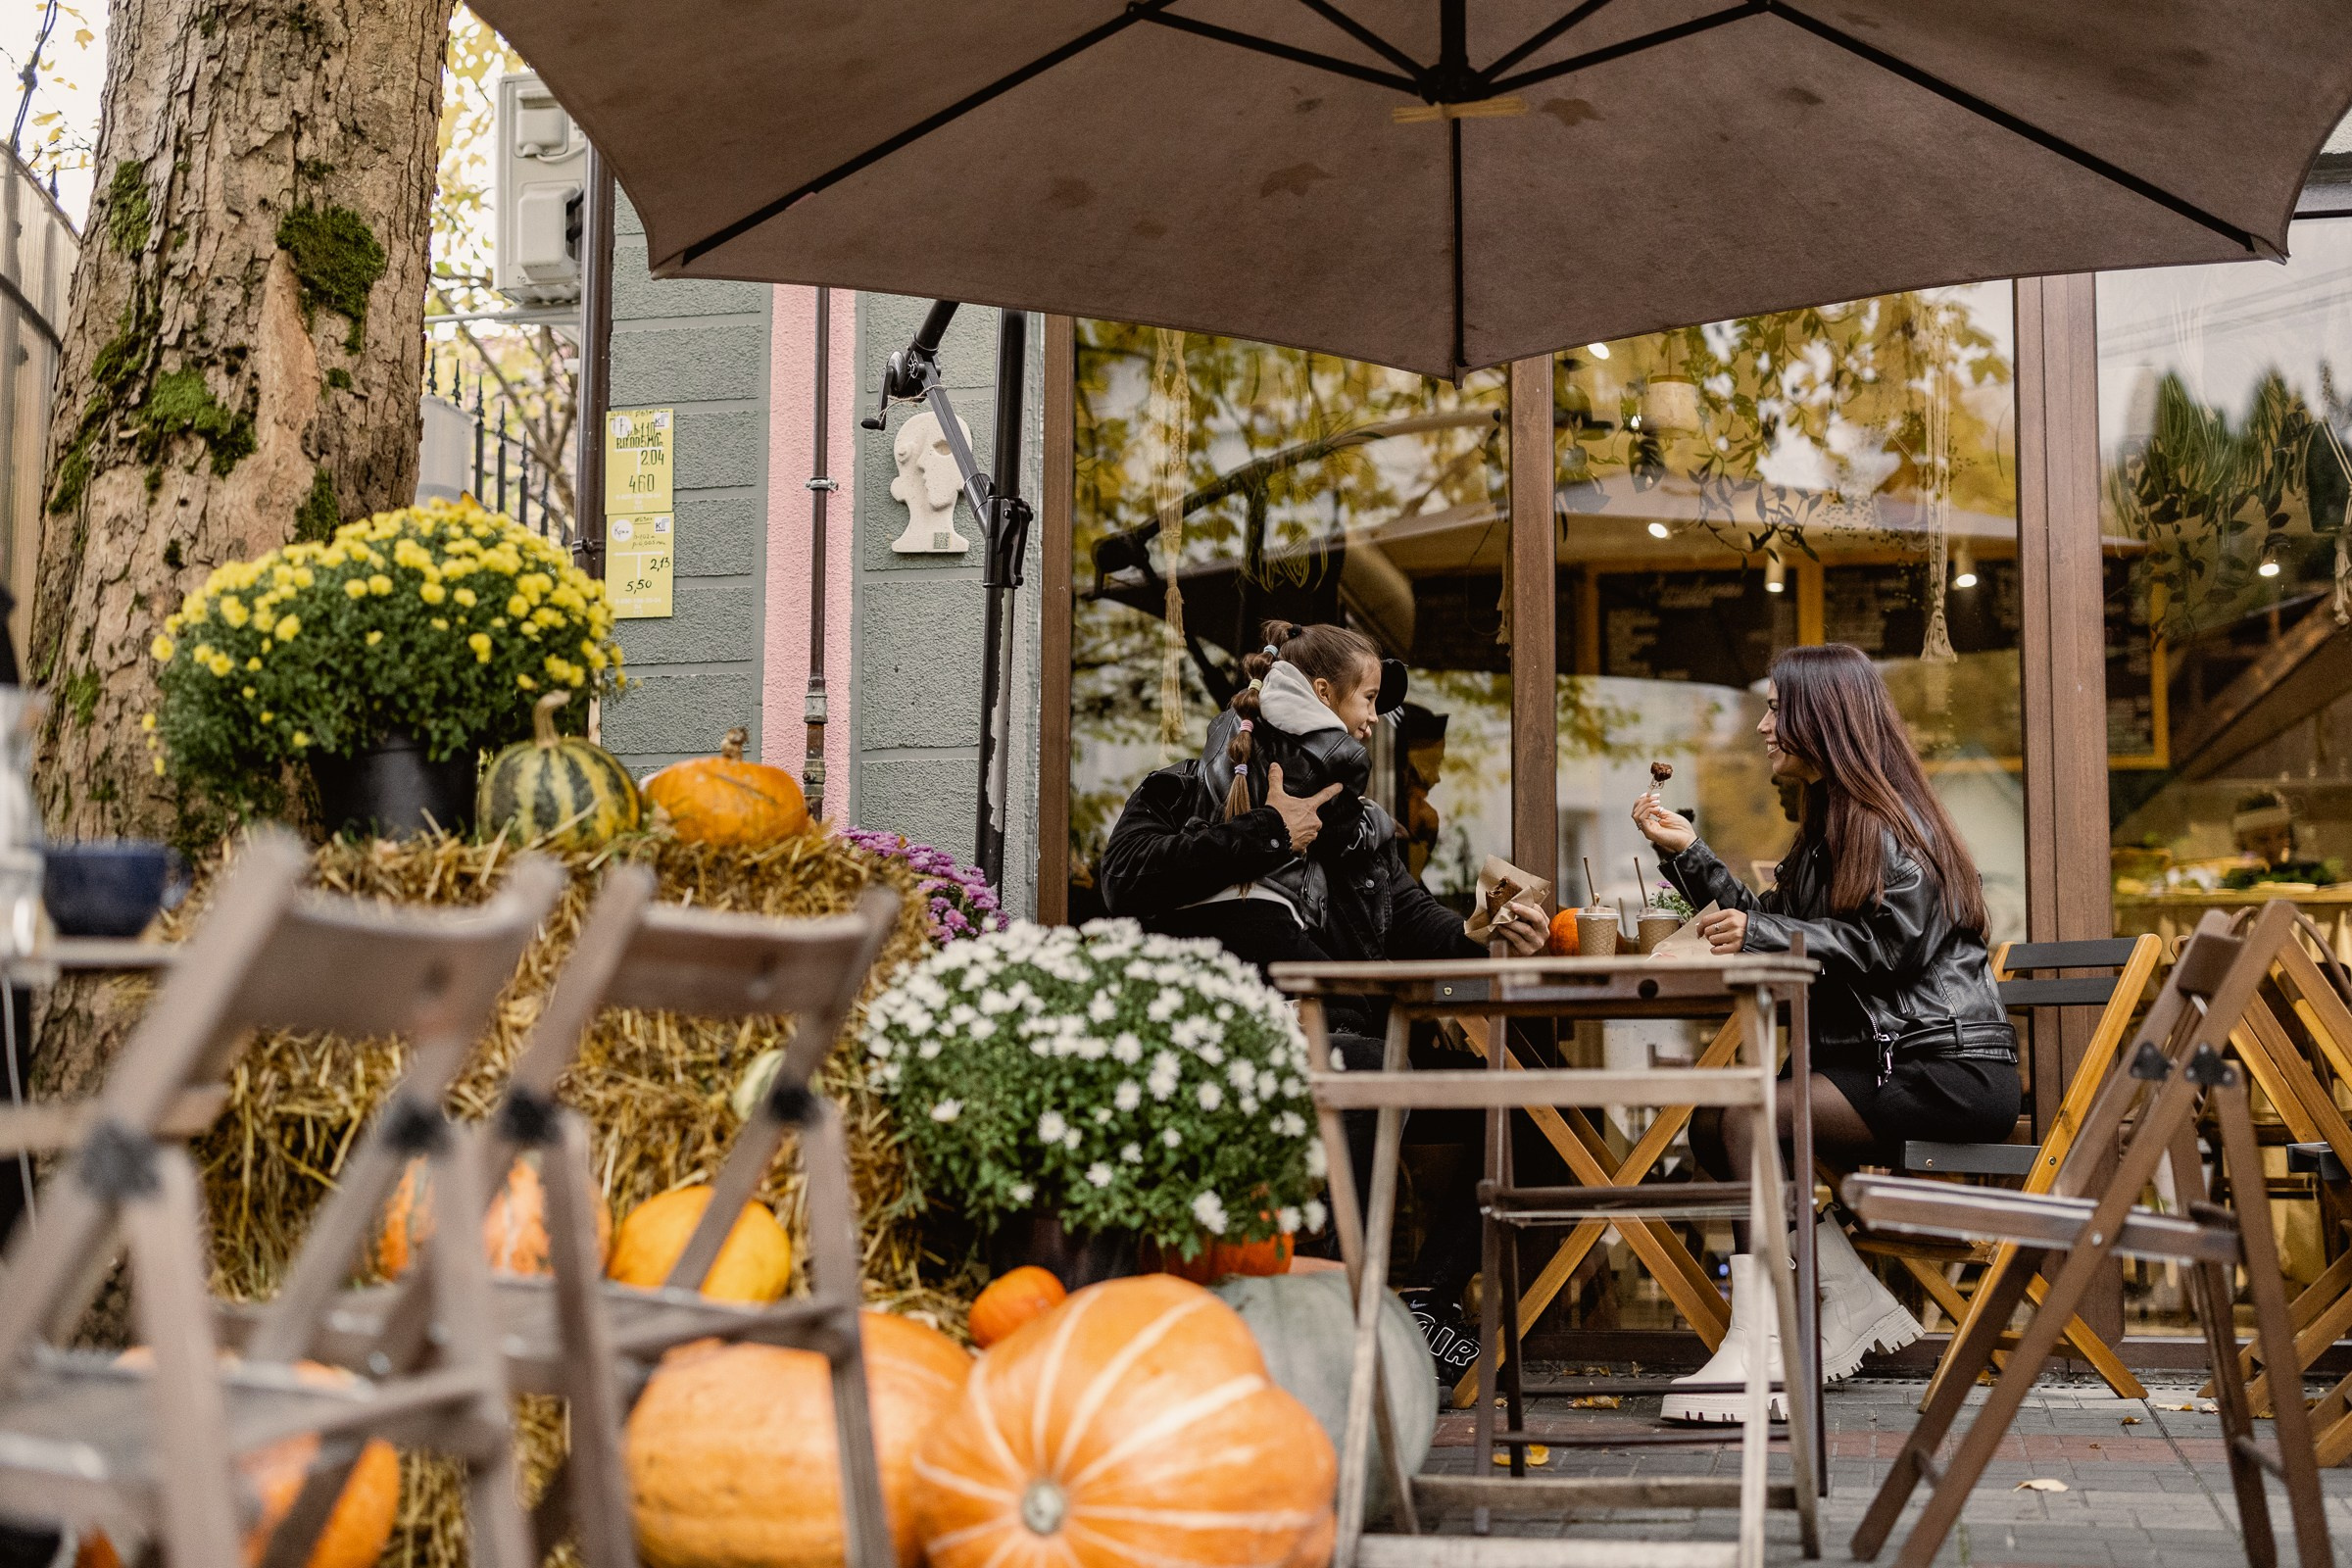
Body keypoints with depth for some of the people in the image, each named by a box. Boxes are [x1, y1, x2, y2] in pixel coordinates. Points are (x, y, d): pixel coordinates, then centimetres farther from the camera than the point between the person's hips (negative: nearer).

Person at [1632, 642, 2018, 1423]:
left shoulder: (1889, 825, -11)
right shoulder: (1828, 823, 19)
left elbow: (1886, 947, -19)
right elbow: (1770, 926, 18)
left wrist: (1763, 936, -22)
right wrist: (1686, 852, 16)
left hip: (1947, 1072, -10)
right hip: (1882, 1057, 10)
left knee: (1752, 1118, -27)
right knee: (1712, 1126, -4)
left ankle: (1756, 1356, -30)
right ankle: (1854, 1301, 0)